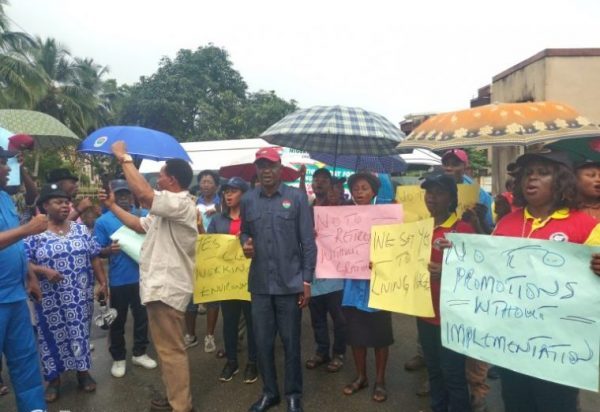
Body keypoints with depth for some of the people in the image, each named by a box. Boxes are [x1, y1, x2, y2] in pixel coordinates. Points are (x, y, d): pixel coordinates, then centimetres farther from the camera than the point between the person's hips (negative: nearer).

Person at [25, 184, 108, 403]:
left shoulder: (81, 229, 4)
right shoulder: (35, 233, -5)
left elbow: (94, 258, 7)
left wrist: (103, 282, 2)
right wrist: (43, 270, -23)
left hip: (80, 296, 3)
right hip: (51, 299, -2)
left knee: (80, 332, 11)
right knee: (53, 335, 7)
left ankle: (83, 371, 28)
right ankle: (54, 379, 23)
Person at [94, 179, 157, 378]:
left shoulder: (144, 215, 2)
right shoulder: (103, 221, -4)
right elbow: (97, 252, -4)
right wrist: (109, 250, -24)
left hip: (142, 276, 2)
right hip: (118, 280, -2)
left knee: (142, 317, 14)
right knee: (118, 321, 11)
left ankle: (139, 353, 32)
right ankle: (118, 358, 28)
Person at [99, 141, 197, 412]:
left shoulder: (181, 204, -18)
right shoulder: (166, 210, 17)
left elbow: (142, 192, -30)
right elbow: (139, 224, 26)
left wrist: (124, 158, -19)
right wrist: (112, 206, 20)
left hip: (167, 288, -11)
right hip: (160, 285, 11)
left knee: (171, 350, -4)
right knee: (166, 348, 20)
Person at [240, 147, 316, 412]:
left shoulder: (297, 197, -4)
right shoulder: (248, 200, 6)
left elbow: (308, 243, -4)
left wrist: (307, 281, -7)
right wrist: (245, 243, -7)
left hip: (290, 283, -3)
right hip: (260, 283, 3)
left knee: (290, 342, 9)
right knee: (262, 342, 12)